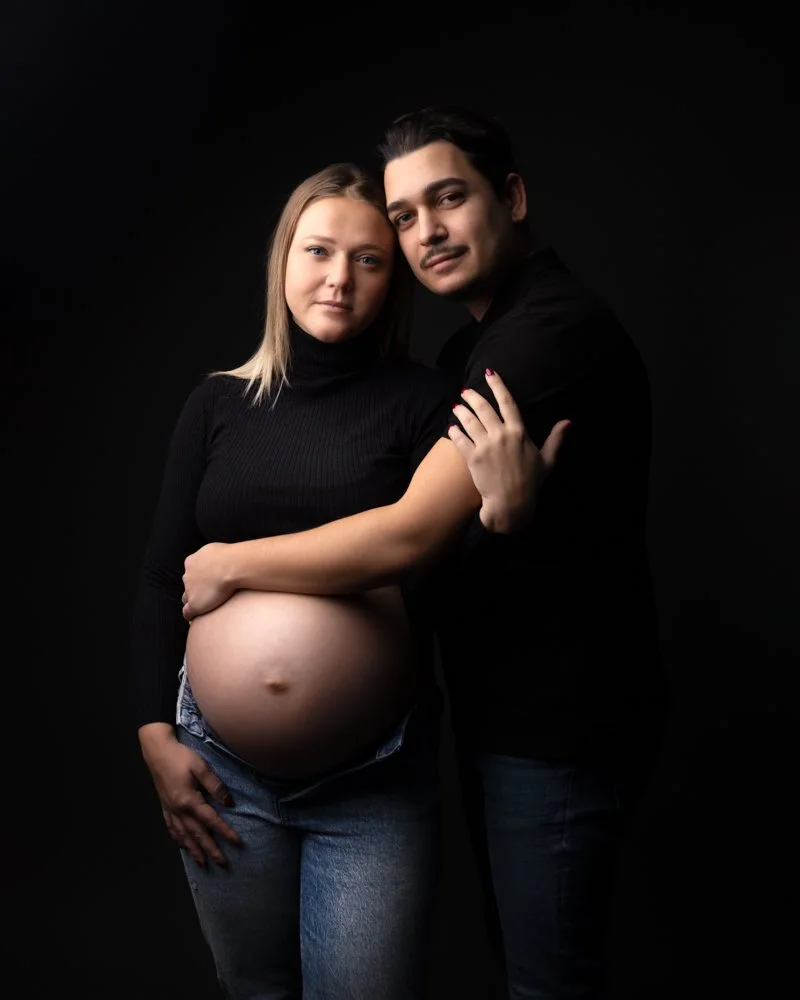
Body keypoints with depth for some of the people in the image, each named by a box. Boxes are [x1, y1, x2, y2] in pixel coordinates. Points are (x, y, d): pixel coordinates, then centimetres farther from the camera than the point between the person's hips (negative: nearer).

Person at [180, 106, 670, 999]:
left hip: (560, 728, -9)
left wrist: (230, 565, -14)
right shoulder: (473, 346, 11)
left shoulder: (555, 330, -22)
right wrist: (506, 507, -11)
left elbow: (411, 535, -27)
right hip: (498, 709, 10)